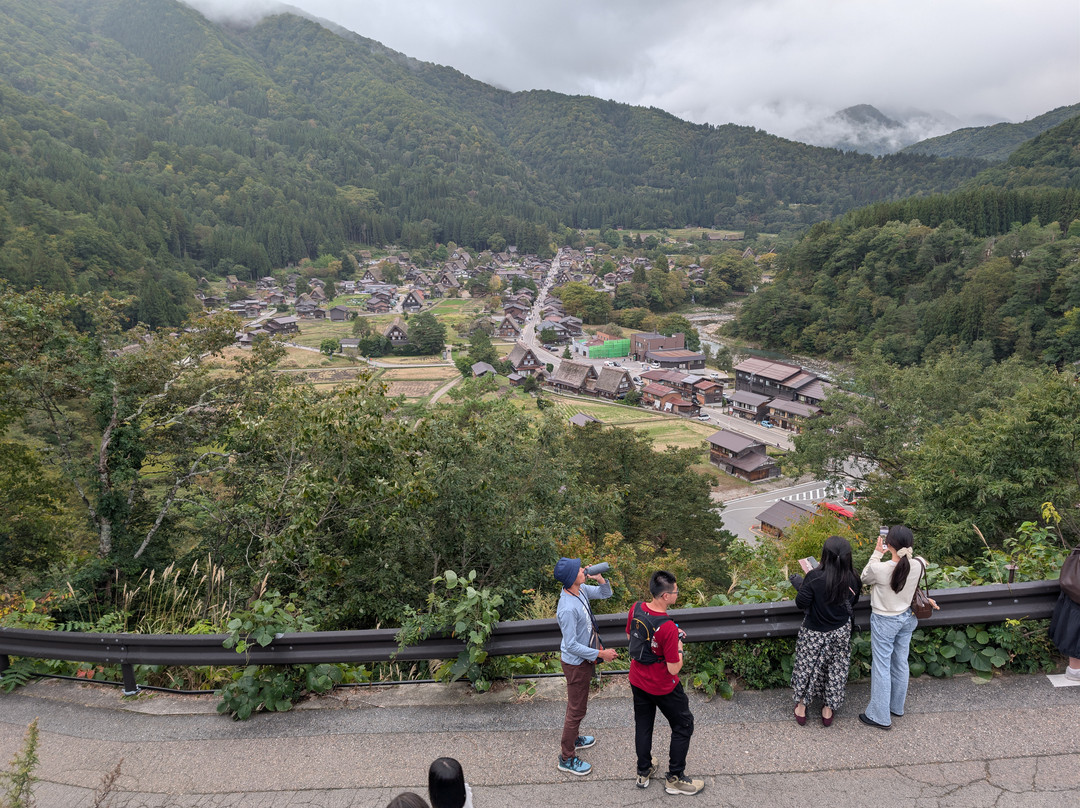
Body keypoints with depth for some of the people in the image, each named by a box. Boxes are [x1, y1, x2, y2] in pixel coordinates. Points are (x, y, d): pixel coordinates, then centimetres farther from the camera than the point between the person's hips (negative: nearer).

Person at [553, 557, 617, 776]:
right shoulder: (568, 609, -35)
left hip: (584, 659, 9)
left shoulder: (580, 590, -8)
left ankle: (572, 739, 49)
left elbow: (605, 594, 8)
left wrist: (600, 579, -14)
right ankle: (566, 758, 22)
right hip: (576, 663, -9)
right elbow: (571, 646, -30)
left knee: (577, 704, 27)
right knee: (577, 709, 6)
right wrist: (601, 654, -25)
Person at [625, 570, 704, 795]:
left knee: (643, 725, 23)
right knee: (683, 726, 16)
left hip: (637, 681, 6)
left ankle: (643, 773, 39)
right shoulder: (667, 627, -33)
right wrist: (679, 648, -7)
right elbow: (674, 669, -25)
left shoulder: (636, 609, -13)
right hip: (663, 687, -6)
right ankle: (675, 779, 27)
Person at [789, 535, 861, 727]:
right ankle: (829, 709, 33)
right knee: (836, 668, 20)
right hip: (841, 632, 3)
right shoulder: (852, 579, -14)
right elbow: (852, 602, 4)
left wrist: (802, 585, -5)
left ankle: (801, 706, 30)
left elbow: (801, 603, -20)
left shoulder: (814, 577, -28)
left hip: (814, 633, -3)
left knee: (807, 666, 17)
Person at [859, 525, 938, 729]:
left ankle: (880, 716, 19)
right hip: (907, 618, 5)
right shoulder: (919, 565, -18)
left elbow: (865, 577, -7)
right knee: (901, 663, 21)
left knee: (881, 667, 8)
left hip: (884, 622, -5)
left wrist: (877, 552, -8)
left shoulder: (879, 569, -31)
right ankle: (896, 708, 40)